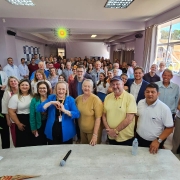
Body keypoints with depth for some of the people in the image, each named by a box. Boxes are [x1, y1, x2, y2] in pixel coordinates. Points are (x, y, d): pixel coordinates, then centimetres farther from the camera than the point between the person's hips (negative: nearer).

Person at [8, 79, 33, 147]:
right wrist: (18, 123, -8)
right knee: (22, 142, 7)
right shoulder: (15, 97, -5)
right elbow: (11, 112, -7)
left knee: (33, 141, 11)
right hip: (21, 121, -2)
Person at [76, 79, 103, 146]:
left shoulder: (96, 99, -21)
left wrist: (95, 134, -21)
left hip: (93, 131, -4)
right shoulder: (78, 98, -4)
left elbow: (98, 118, -20)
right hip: (82, 130, 5)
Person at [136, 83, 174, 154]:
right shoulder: (140, 103, -4)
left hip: (154, 142, -4)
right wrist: (134, 130, 4)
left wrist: (158, 141, -19)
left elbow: (169, 128, -14)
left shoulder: (164, 108, -18)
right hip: (139, 139, 4)